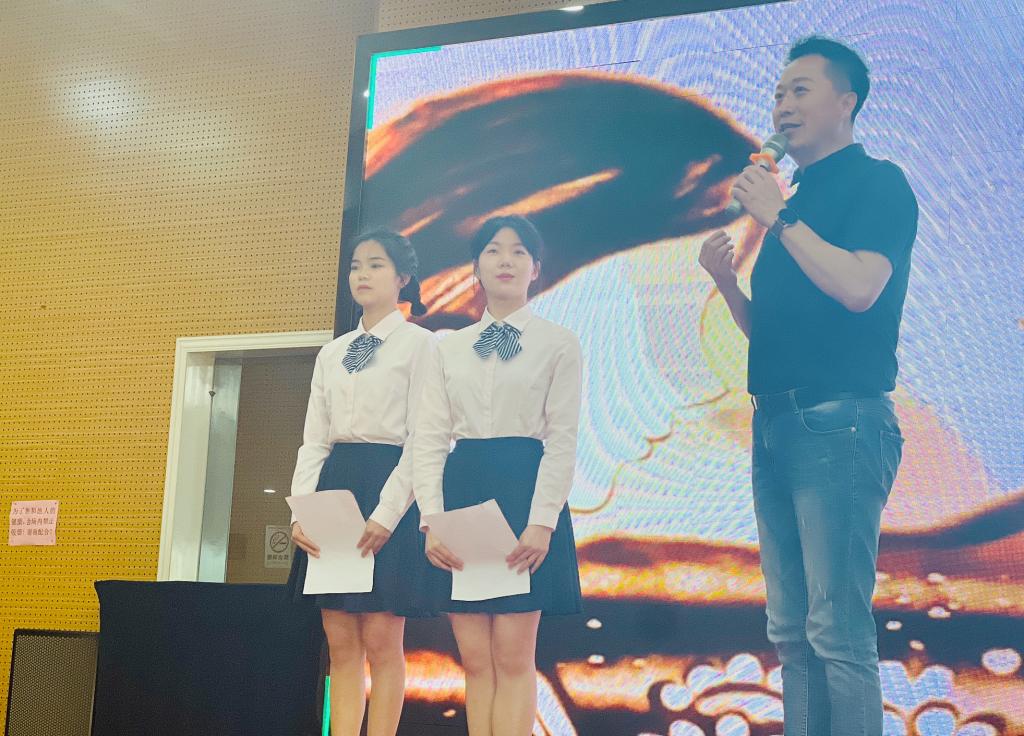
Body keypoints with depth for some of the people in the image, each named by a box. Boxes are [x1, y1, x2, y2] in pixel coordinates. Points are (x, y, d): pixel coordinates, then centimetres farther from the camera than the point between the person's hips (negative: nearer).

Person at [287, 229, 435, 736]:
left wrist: (386, 514, -17)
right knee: (340, 641, 4)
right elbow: (313, 439, 13)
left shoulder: (419, 343, 0)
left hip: (389, 488, -6)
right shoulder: (331, 353, 17)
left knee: (381, 639, -6)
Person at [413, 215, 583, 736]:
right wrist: (432, 521, -5)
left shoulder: (558, 344, 4)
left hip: (524, 493, -3)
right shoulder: (449, 349, 13)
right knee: (474, 659, 4)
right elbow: (429, 440, 7)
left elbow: (562, 440, -3)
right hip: (461, 495, 4)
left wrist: (542, 522, -14)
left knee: (513, 657, -4)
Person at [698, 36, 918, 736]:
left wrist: (779, 217, -13)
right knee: (792, 634, 9)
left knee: (838, 632, -8)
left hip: (839, 423, -8)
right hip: (777, 424, 8)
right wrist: (725, 278, 5)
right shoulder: (796, 201, 21)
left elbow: (859, 287, -19)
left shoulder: (878, 182, -1)